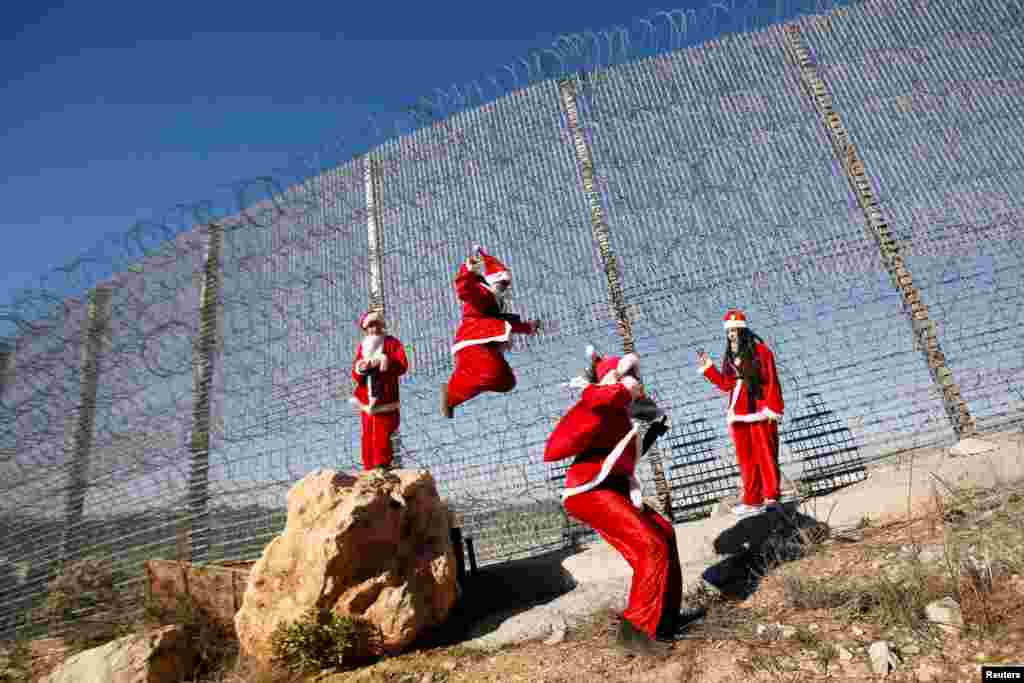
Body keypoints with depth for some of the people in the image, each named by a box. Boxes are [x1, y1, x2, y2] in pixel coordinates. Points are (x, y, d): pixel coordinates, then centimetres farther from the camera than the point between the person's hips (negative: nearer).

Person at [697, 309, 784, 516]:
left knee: (765, 454, -4)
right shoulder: (729, 356, 15)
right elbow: (725, 384, 15)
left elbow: (771, 382, -8)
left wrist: (772, 408, -14)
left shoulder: (760, 349, -3)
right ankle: (752, 500, 14)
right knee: (746, 458, 8)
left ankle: (771, 497, 2)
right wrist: (708, 368, 10)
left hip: (759, 410, -6)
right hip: (738, 413, 6)